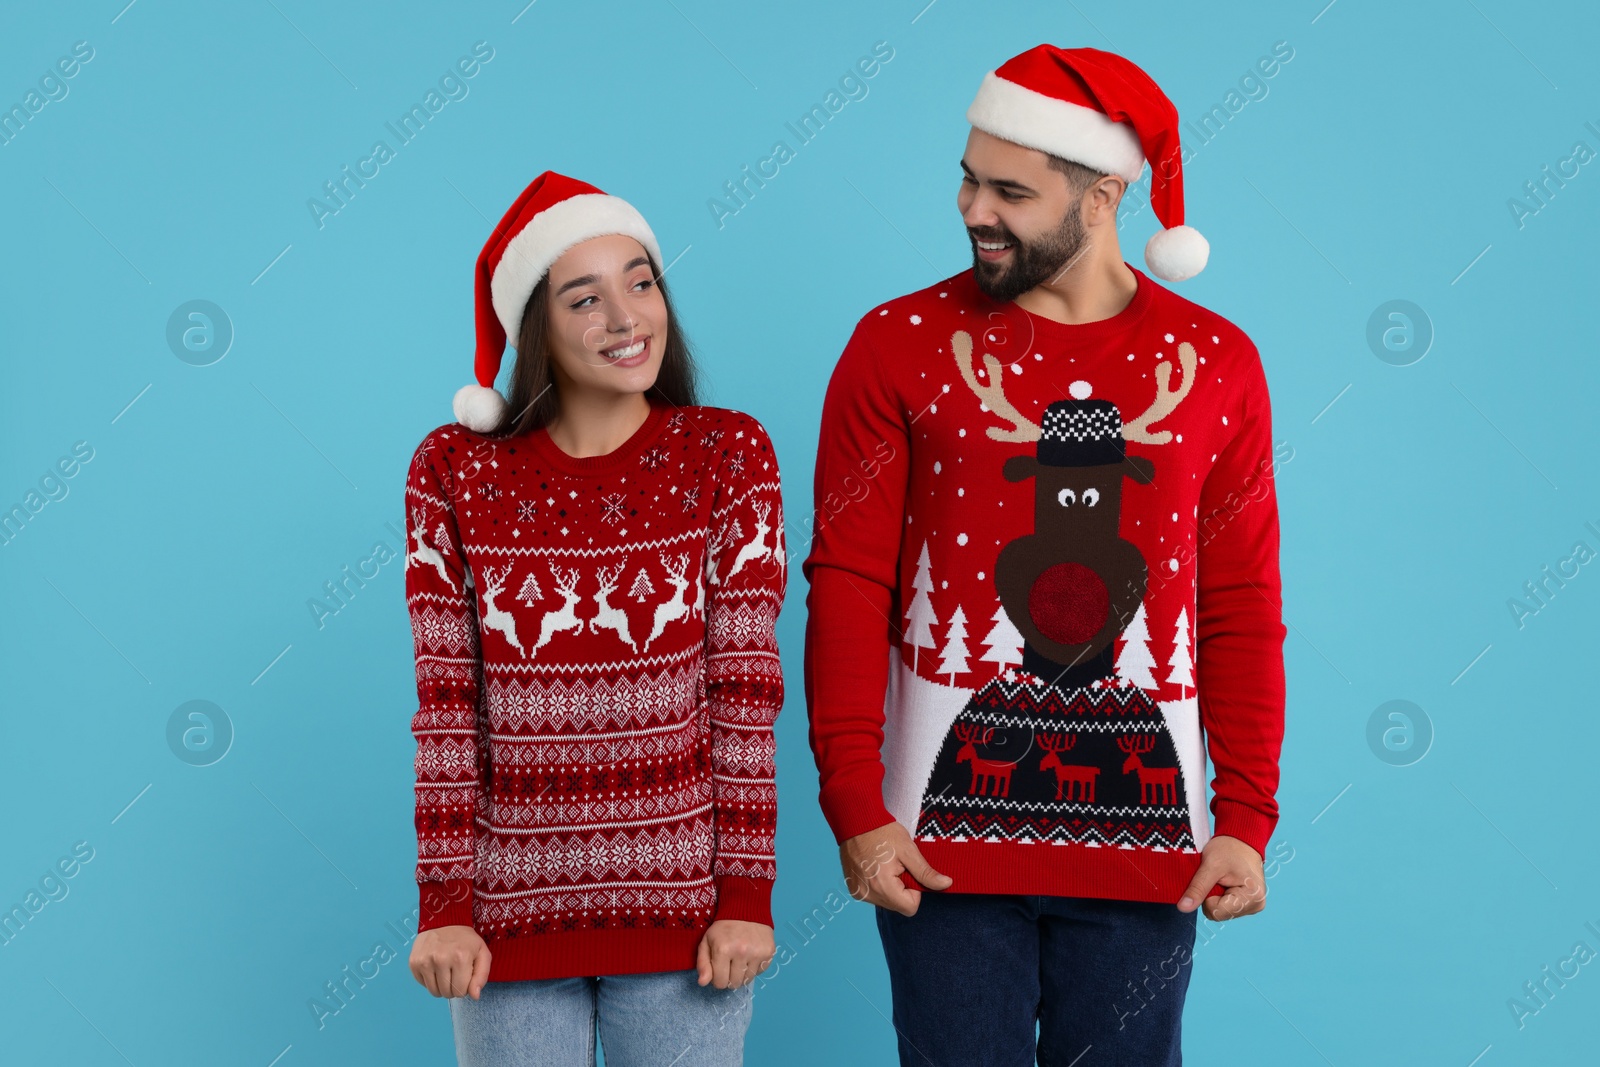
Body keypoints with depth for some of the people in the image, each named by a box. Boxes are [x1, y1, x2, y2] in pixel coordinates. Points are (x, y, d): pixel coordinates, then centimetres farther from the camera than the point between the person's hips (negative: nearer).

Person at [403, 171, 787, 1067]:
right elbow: (446, 708, -3)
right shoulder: (455, 472, -2)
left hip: (680, 906, 0)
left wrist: (746, 895, -7)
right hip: (511, 907, 0)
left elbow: (746, 692, -4)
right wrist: (444, 904, -6)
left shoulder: (728, 455, -2)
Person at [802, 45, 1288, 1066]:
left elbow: (1241, 609, 6)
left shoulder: (1217, 362, 5)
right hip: (950, 832, -1)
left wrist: (1248, 819, 0)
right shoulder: (902, 345, 0)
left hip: (1144, 837, 2)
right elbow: (847, 588, -3)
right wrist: (855, 809, -9)